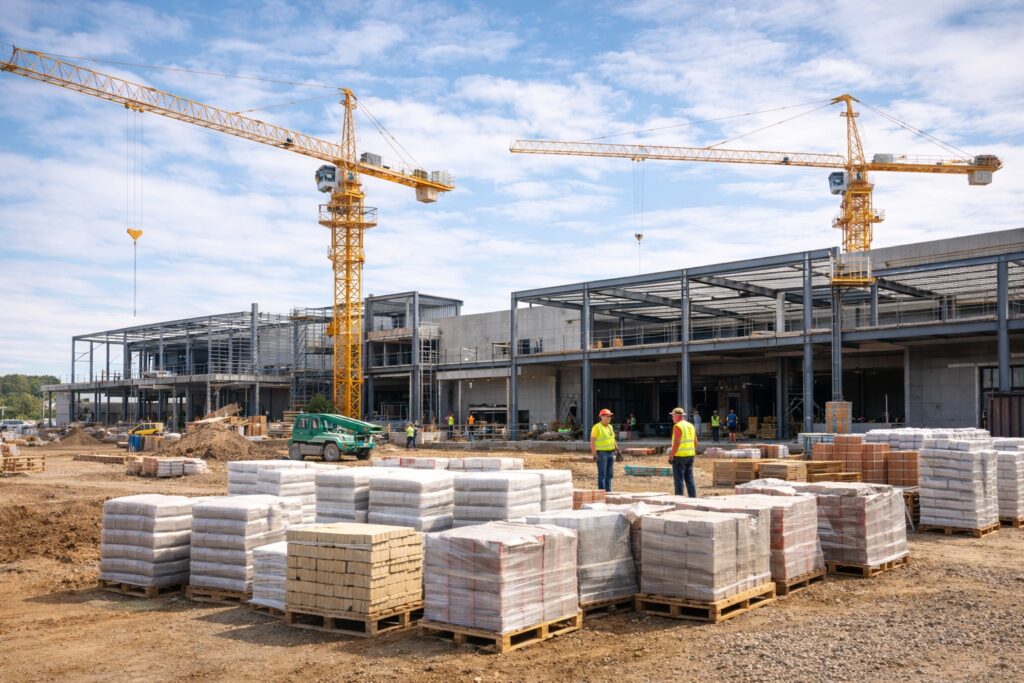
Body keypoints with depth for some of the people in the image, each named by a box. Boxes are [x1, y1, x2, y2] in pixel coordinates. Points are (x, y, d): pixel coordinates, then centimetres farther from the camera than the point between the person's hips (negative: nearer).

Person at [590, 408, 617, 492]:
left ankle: (608, 491, 15)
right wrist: (595, 454, -21)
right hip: (601, 453, -7)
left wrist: (615, 451, 13)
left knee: (609, 474, 8)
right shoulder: (597, 427, -12)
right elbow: (592, 441, -15)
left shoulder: (610, 427, 12)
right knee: (602, 474, -6)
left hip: (610, 453, 7)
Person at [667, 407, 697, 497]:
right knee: (689, 478, 12)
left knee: (678, 479, -2)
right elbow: (695, 441, 14)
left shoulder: (677, 426, -14)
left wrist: (671, 456, -16)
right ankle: (693, 498, 13)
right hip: (690, 455, 8)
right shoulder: (690, 426, 11)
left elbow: (676, 443, -20)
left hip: (679, 456, -8)